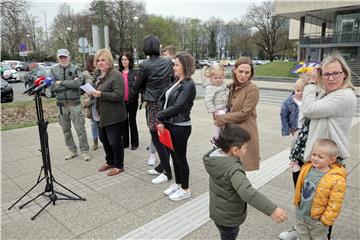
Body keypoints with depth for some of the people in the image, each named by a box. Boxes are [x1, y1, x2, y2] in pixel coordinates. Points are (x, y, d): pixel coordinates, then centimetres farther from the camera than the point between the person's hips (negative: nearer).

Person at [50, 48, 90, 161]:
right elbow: (52, 86, -8)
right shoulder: (53, 70, 5)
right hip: (61, 104, 3)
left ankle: (84, 151, 12)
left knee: (80, 128, -1)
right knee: (65, 129, 12)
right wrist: (70, 84, -13)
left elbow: (79, 82, -19)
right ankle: (72, 150, 26)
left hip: (74, 103, -3)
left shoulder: (75, 68, -1)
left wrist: (61, 82, -14)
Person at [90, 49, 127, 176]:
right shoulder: (97, 74, 9)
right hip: (102, 114, 9)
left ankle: (118, 166, 21)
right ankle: (110, 161, 39)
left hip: (114, 116, -9)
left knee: (115, 141, 3)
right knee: (103, 138, 20)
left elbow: (119, 95, -25)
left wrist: (101, 94, -29)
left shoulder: (116, 75, -18)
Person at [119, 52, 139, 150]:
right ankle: (125, 142, 25)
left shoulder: (134, 72, -4)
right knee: (124, 122, 12)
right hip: (121, 101, 3)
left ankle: (134, 143, 19)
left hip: (132, 101, -3)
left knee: (132, 121, 7)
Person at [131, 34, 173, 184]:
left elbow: (137, 86, -1)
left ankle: (167, 172, 8)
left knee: (157, 139, 2)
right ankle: (162, 166, 27)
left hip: (153, 105, -6)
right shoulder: (168, 62, 2)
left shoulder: (145, 66, -11)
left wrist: (132, 97, 18)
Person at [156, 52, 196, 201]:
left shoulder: (189, 85, -15)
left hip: (180, 127, -8)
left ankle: (185, 189, 22)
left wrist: (159, 116, -11)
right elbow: (165, 101, 8)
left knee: (180, 157, 5)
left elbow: (177, 107, -21)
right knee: (174, 156, 18)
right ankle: (178, 184, 35)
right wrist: (161, 121, -4)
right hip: (169, 125, 8)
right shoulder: (177, 82, 11)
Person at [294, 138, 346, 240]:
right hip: (300, 214, 4)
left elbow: (334, 204, -20)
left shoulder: (337, 179, -26)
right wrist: (297, 202, 12)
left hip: (317, 220, -4)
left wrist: (325, 220, -15)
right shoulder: (307, 168, -11)